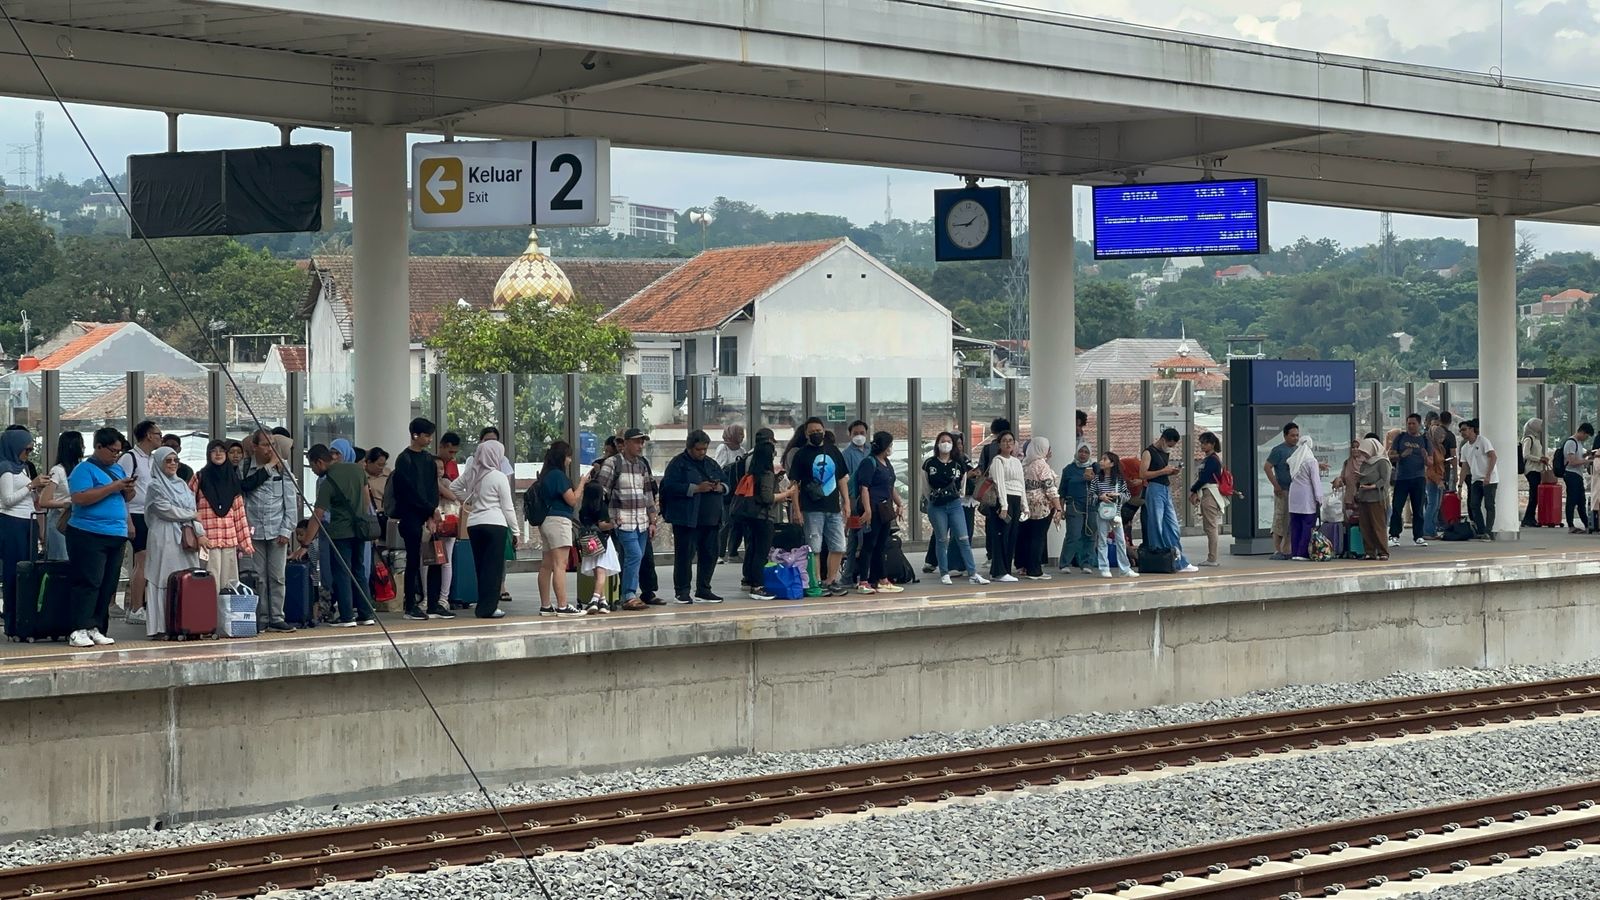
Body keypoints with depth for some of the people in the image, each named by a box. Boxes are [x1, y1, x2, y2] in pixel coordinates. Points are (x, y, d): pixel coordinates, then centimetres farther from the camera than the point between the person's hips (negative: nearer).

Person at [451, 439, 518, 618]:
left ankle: (483, 607, 14)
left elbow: (454, 487, 22)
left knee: (481, 566, 12)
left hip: (473, 524, 6)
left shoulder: (471, 474, 6)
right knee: (493, 567, -1)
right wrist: (515, 531, 3)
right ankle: (488, 608, -4)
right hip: (495, 523, -6)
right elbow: (508, 508, -5)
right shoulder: (499, 477, -8)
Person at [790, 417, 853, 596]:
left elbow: (842, 479, 16)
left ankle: (830, 581, 16)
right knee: (814, 548, -3)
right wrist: (796, 509, -11)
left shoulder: (833, 451, 11)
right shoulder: (801, 454, -2)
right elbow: (794, 483, -4)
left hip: (834, 508, 5)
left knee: (838, 547, 6)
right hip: (812, 509, -5)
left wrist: (847, 502, 8)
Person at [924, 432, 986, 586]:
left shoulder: (959, 463, 3)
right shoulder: (930, 464, 0)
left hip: (955, 505, 1)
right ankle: (944, 574, 10)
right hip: (937, 507, -1)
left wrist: (960, 495, 12)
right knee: (942, 540, 3)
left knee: (963, 539, -3)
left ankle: (972, 573, -3)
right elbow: (926, 486, 9)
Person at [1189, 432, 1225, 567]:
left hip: (1210, 494, -10)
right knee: (1208, 527, 11)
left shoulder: (1212, 459, -12)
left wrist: (1193, 491, -7)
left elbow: (1204, 478, -16)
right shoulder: (1206, 459, 18)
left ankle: (1212, 558, -9)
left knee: (1211, 526, -9)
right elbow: (1201, 478, 17)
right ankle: (1211, 558, 13)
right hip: (1206, 494, 10)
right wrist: (1196, 494, 9)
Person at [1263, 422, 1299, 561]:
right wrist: (1276, 485, -16)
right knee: (1280, 520, -5)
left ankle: (1286, 550, 13)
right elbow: (1267, 467, -12)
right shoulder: (1279, 450, -7)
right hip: (1283, 491, -7)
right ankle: (1277, 551, -3)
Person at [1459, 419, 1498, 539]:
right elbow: (1464, 467, 16)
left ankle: (1488, 532, -5)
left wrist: (1488, 476, -22)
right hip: (1475, 479, 7)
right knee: (1474, 505, 0)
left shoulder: (1483, 441, -8)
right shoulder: (1465, 447, 12)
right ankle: (1481, 532, 5)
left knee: (1488, 505, -7)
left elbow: (1493, 457, -15)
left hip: (1489, 479, -7)